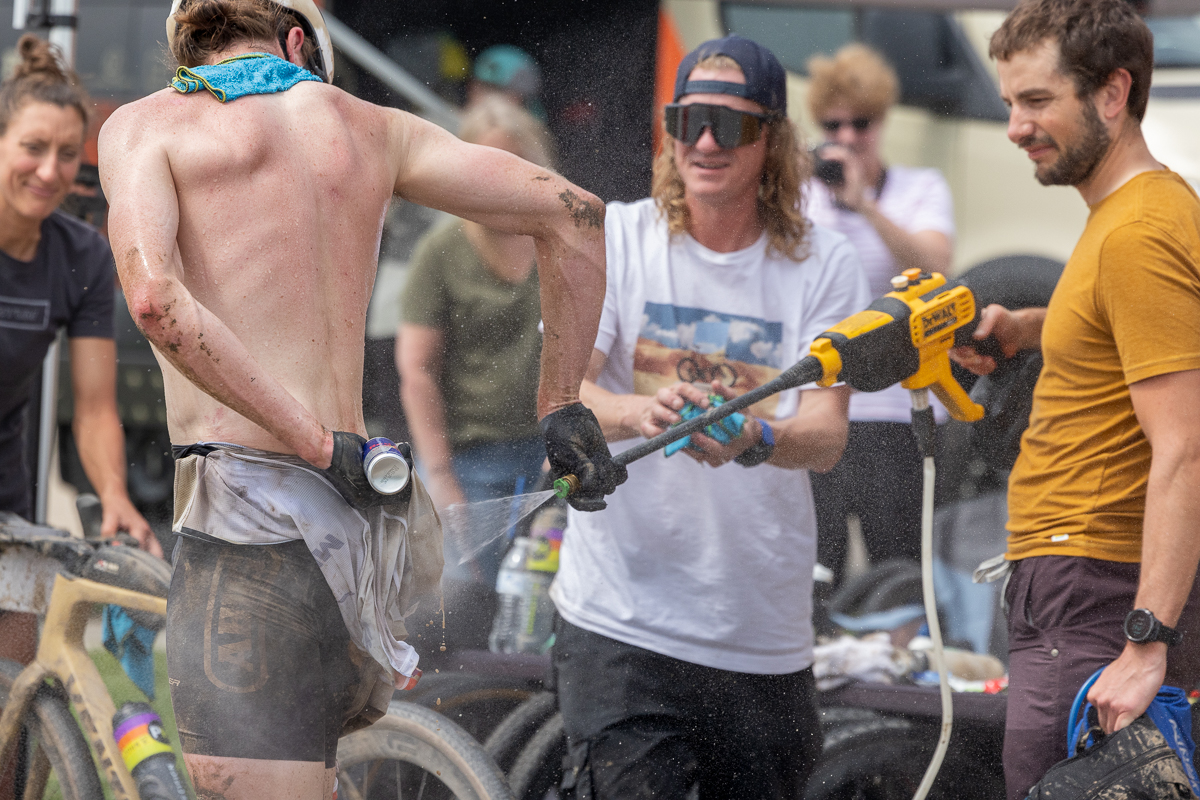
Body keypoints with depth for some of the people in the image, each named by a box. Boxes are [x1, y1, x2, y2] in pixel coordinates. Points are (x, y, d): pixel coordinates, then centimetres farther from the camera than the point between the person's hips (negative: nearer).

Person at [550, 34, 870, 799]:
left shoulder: (823, 264, 4)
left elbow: (827, 435, -6)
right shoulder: (614, 237, 3)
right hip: (622, 619, -2)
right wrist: (638, 411, -29)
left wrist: (752, 440, -30)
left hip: (765, 638, 2)